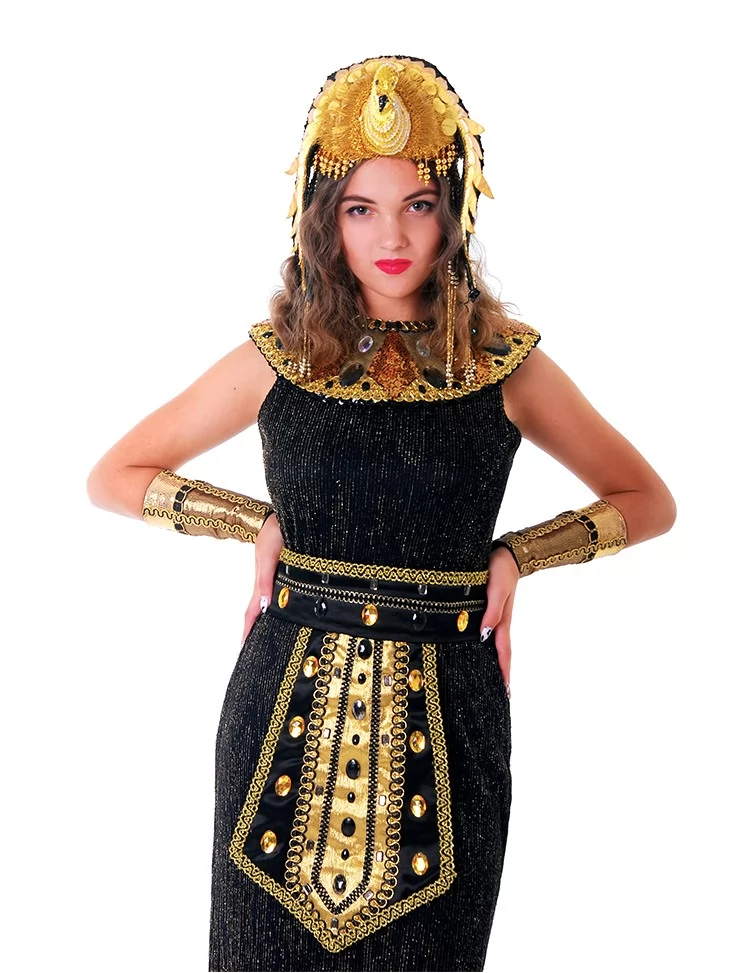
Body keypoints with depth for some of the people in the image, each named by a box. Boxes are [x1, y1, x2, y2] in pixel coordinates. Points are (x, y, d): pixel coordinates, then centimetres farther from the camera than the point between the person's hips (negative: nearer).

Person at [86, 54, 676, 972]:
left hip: (446, 718, 0)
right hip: (286, 703, 1)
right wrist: (258, 524, -2)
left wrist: (518, 554, -3)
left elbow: (648, 500, 10)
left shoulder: (507, 363, 0)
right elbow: (113, 476, 9)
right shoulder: (280, 356, 1)